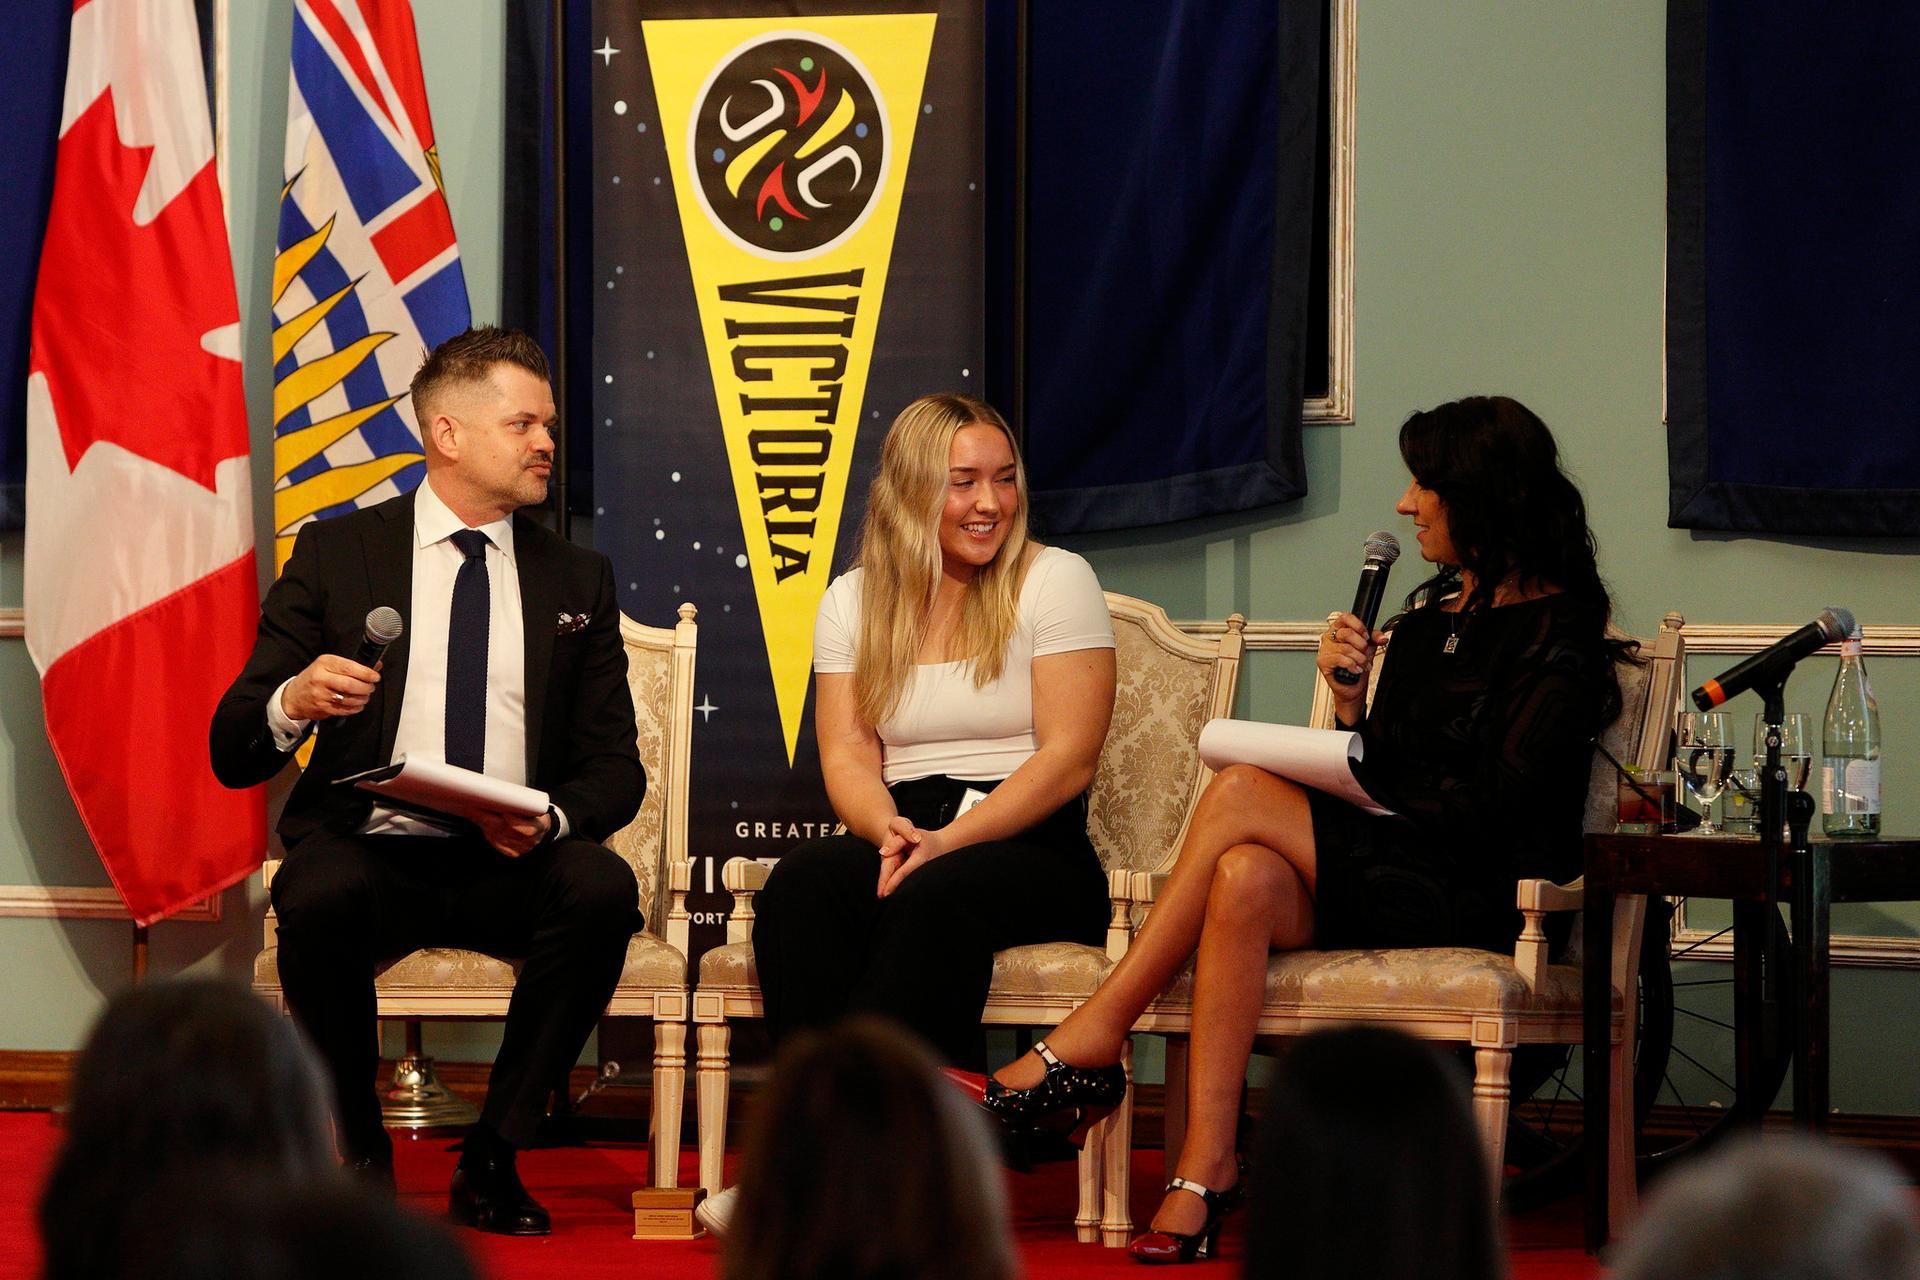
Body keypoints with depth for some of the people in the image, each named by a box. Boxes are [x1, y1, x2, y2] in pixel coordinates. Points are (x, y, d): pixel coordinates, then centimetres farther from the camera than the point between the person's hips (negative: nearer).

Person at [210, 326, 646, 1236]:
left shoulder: (577, 581, 15)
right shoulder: (336, 555, 7)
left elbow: (616, 767, 10)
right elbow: (233, 755, 4)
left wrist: (551, 821, -15)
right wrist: (291, 702, -20)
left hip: (509, 869, 2)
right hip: (366, 852, -2)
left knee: (602, 888, -31)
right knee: (320, 896, -36)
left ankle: (492, 1159, -15)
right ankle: (358, 1158, -14)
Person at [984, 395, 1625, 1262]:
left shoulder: (1558, 633, -4)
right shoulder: (1428, 621, 22)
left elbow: (1496, 805, -13)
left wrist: (1367, 793, -4)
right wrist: (1351, 699, 0)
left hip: (1482, 892, -7)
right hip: (1380, 878, 7)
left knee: (1240, 794, -24)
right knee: (1245, 878, -27)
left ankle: (1095, 1036, -20)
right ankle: (1205, 1170, -37)